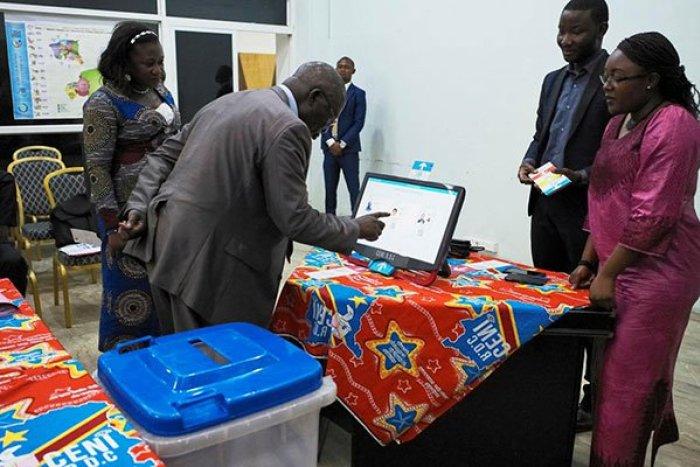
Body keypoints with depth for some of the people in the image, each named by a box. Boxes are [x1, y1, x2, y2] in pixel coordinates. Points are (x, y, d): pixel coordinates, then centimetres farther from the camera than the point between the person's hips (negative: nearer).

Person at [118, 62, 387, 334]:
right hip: (211, 263, -9)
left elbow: (165, 155, 14)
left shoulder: (228, 102, 14)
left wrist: (139, 205, 8)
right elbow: (293, 219, -16)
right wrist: (355, 230, -3)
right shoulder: (288, 129, -15)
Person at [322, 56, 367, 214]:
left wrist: (342, 144, -11)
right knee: (330, 189, 6)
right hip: (329, 148, 3)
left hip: (349, 149, -3)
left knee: (354, 189, -5)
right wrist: (331, 142, -7)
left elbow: (358, 123, -5)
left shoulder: (358, 94, 1)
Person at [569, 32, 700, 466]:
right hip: (621, 267, 8)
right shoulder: (619, 122, 13)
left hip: (655, 272, -8)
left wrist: (607, 274, -16)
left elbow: (653, 216, -20)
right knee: (643, 370, 20)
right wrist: (589, 262, 11)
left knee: (629, 378, 1)